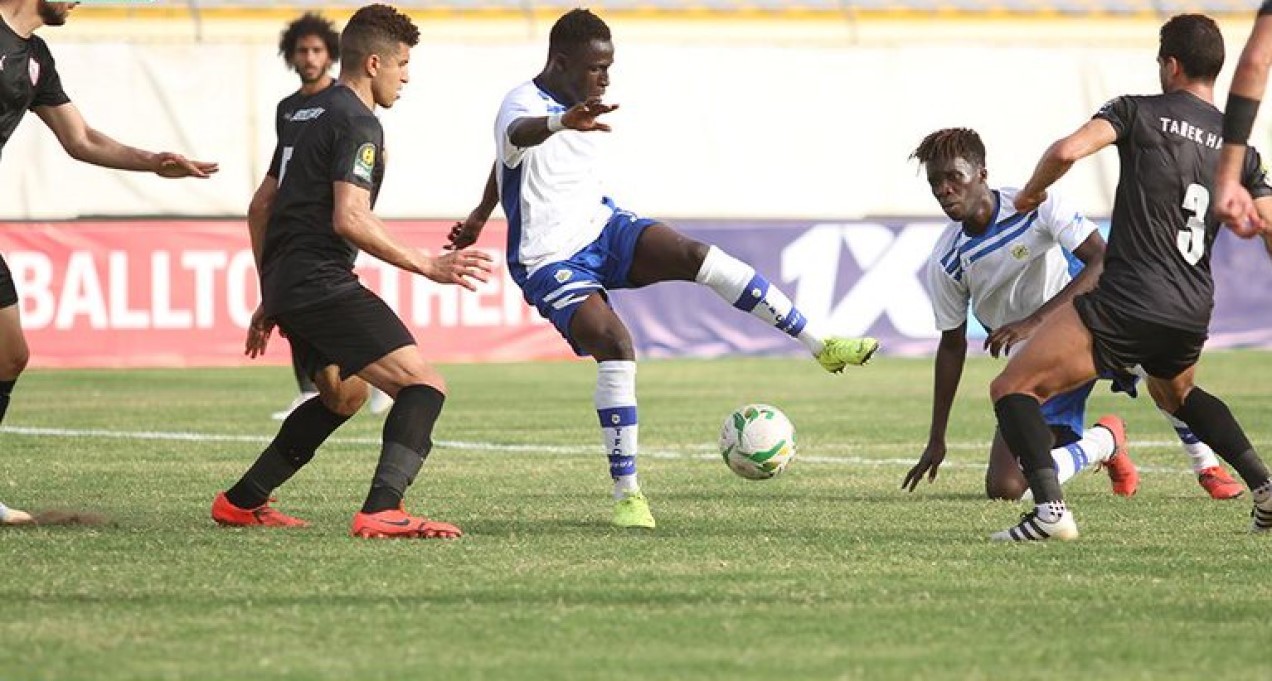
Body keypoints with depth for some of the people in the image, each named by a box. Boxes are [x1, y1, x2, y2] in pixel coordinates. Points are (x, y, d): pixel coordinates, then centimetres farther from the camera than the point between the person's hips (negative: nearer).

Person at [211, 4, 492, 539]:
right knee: (424, 385, -16)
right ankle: (382, 511, -34)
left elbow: (262, 208, 26)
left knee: (344, 395, 30)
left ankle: (240, 502, 31)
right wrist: (427, 266, -21)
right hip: (323, 284, -10)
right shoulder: (357, 123, -10)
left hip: (286, 285, 10)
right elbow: (349, 219, -22)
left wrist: (269, 301, 32)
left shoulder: (306, 114, 20)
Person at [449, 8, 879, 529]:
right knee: (615, 346, -28)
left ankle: (821, 345, -13)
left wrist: (481, 216, 42)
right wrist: (563, 122, -71)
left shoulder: (575, 106, 8)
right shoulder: (523, 104, -19)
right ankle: (626, 495, -23)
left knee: (695, 255, -17)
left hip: (602, 227, 7)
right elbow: (520, 134, -48)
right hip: (550, 262, -7)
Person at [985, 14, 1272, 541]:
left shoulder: (1139, 112, -2)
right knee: (1175, 393, 38)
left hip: (1126, 303, -6)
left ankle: (1049, 507, -22)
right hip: (1193, 316, 6)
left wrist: (1031, 191, 2)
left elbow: (1068, 150, -15)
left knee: (1012, 388, -1)